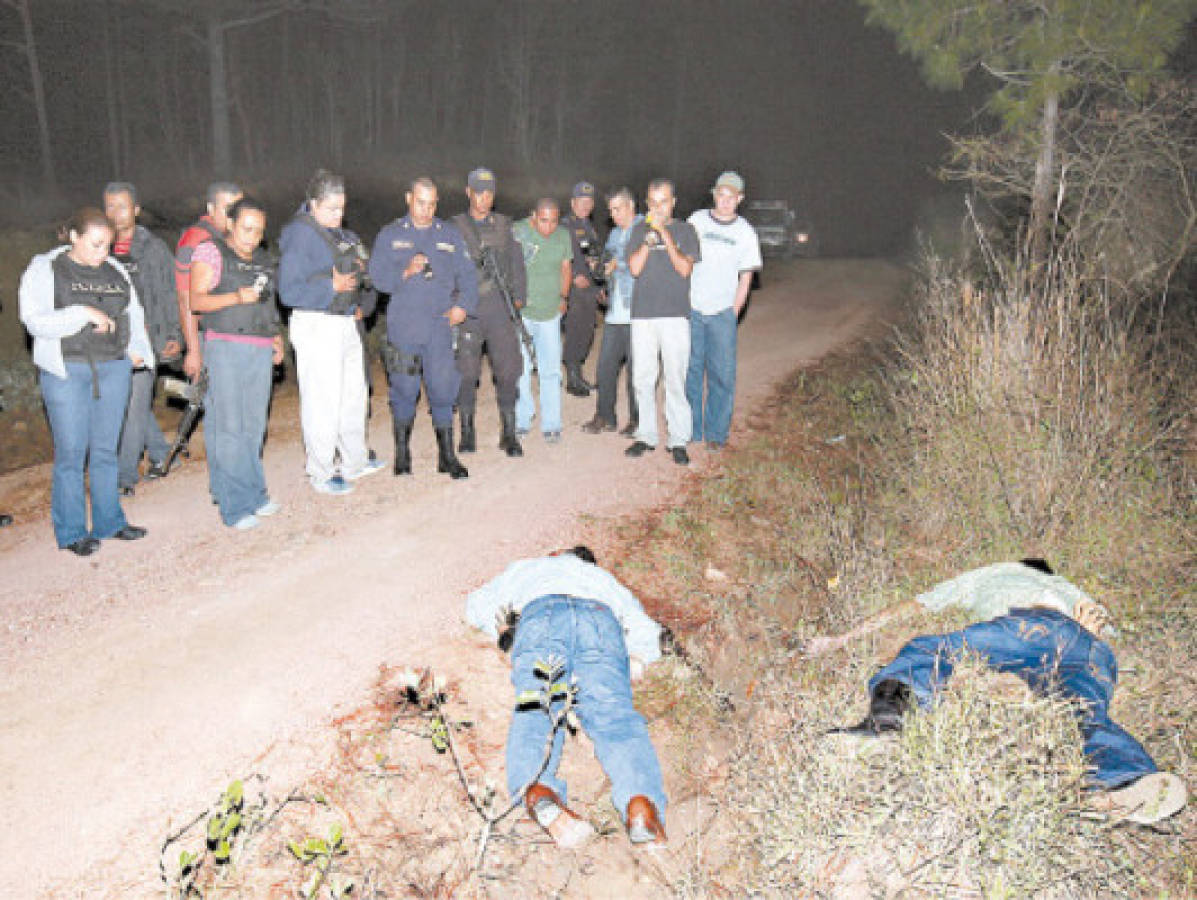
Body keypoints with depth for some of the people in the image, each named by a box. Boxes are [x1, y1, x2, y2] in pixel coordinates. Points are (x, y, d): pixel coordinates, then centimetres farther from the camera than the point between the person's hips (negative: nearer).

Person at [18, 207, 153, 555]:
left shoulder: (115, 271, 13)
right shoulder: (45, 269, 0)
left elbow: (134, 313, 22)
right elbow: (35, 320, -9)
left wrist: (137, 349, 6)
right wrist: (84, 314, -18)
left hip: (114, 369, 4)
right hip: (66, 371, -4)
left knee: (106, 449, 9)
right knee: (71, 452, -2)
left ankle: (108, 522, 19)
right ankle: (71, 533, 7)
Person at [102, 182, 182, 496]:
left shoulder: (155, 247, 0)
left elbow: (170, 294, 2)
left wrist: (175, 336, -4)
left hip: (145, 337, -4)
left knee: (136, 404, -5)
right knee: (126, 401, 11)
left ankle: (125, 476, 1)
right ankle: (159, 453, 31)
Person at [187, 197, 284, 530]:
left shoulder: (264, 260, 20)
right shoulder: (210, 252, 1)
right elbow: (195, 300, -8)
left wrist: (275, 336, 15)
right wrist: (236, 297, -21)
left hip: (261, 351, 6)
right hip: (225, 348, -6)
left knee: (254, 425, 8)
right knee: (228, 427, -7)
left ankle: (254, 494, 17)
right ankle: (236, 506, -6)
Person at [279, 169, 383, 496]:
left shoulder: (338, 233, 11)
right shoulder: (300, 234, -13)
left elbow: (357, 271, 23)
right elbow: (289, 291, -18)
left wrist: (363, 303, 6)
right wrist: (332, 286, -19)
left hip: (346, 323, 9)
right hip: (317, 328, -9)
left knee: (354, 395, 18)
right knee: (323, 402, -3)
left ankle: (354, 462, 33)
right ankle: (320, 474, 11)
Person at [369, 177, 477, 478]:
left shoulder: (450, 235, 14)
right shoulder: (390, 236, 10)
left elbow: (467, 276, 10)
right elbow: (378, 276, 0)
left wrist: (463, 305, -6)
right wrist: (406, 272, -17)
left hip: (441, 327, 1)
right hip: (403, 328, -1)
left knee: (443, 390, -1)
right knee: (405, 390, 3)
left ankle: (447, 456, 8)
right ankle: (402, 453, 18)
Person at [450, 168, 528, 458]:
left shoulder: (504, 224, 14)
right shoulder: (454, 226, 8)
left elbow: (516, 262, 14)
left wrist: (518, 296, 5)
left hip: (500, 307, 1)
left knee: (508, 369, -3)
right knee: (466, 372, 1)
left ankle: (509, 434, 6)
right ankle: (467, 432, 14)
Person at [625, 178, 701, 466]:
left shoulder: (685, 230, 8)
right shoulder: (640, 230, 12)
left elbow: (685, 268, -5)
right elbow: (635, 268, 0)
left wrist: (665, 236, -11)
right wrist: (650, 236, -8)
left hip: (675, 315, -2)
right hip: (643, 313, 2)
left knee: (675, 379, -4)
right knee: (643, 379, 5)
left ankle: (678, 440, 2)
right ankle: (646, 436, 16)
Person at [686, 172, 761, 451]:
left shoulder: (745, 232, 5)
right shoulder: (696, 220, 5)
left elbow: (746, 278, 8)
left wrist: (733, 313, 2)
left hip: (723, 313, 0)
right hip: (691, 309, 0)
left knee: (722, 374, -2)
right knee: (689, 371, 2)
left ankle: (716, 433, 9)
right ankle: (690, 429, 14)